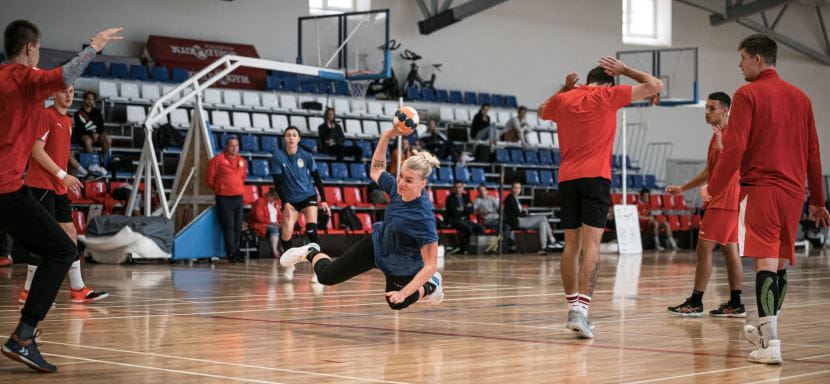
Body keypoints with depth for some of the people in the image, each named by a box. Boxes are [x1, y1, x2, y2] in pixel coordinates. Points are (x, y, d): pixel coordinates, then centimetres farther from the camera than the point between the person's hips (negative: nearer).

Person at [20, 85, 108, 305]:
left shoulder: (67, 121, 17)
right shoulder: (46, 116, -10)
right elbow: (37, 151, -17)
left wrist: (66, 180, 14)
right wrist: (62, 175, -20)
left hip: (59, 187, 9)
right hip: (41, 185, -9)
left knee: (70, 234, 7)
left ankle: (78, 289, 11)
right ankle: (29, 291, -2)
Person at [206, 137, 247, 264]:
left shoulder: (241, 161, 12)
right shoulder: (218, 159, -6)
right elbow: (209, 177, -1)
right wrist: (218, 189, 9)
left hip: (238, 197, 5)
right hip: (224, 199, -5)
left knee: (238, 228, 6)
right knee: (228, 227, -8)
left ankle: (236, 252, 16)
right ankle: (231, 254, -7)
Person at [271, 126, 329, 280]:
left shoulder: (306, 156, -9)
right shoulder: (279, 156, -10)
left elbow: (317, 178, 0)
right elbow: (277, 182, -8)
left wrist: (323, 200, -4)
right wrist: (285, 203, -15)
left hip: (308, 196, -1)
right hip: (290, 200, 1)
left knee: (311, 229, -19)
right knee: (285, 234, -9)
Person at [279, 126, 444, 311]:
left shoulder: (424, 219, -39)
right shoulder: (396, 187, -23)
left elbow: (430, 265, -34)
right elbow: (376, 171, 1)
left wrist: (404, 292, -37)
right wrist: (386, 136, -12)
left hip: (402, 267, -4)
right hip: (377, 243, 4)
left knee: (396, 303, 23)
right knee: (326, 276, 8)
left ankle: (430, 285, 49)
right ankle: (311, 253, 41)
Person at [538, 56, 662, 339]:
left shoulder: (563, 100, 11)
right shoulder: (607, 96, 0)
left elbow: (542, 112, 36)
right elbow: (655, 86, 7)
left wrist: (564, 88, 34)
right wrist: (624, 70, 17)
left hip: (566, 179, 4)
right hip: (595, 177, -4)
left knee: (571, 246, 11)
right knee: (591, 246, -9)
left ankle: (573, 307, 16)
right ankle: (581, 310, -21)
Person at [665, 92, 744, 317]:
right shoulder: (717, 135, 18)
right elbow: (709, 172, 26)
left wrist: (720, 147, -35)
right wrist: (682, 188, 25)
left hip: (724, 202, -10)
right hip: (719, 201, 10)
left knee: (704, 248, -10)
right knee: (729, 250, 9)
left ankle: (695, 303, -9)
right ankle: (735, 305, 10)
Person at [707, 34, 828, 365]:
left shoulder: (747, 95, -5)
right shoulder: (800, 97, 14)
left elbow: (735, 148, -13)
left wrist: (713, 188, -3)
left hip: (760, 188, -6)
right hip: (793, 192, 6)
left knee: (766, 263, -10)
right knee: (780, 265, 14)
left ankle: (770, 343, -16)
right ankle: (765, 331, 29)